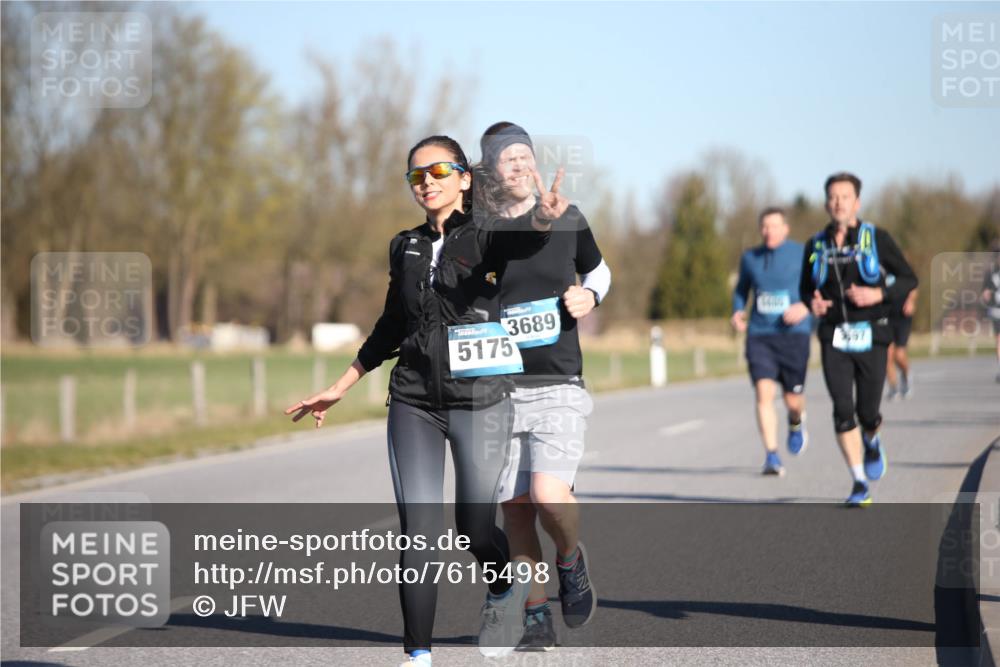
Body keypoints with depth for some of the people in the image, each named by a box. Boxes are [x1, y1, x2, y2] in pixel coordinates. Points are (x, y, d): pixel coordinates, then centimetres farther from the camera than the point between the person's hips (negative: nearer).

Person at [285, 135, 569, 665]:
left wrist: (542, 218, -51)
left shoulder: (483, 236, -1)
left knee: (475, 527, 0)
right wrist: (341, 387, 26)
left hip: (480, 400, -3)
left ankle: (506, 590, 34)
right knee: (417, 532, -6)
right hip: (414, 403, 3)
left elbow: (520, 240, -27)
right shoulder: (405, 248, 11)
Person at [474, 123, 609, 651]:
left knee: (549, 493, -19)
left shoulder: (566, 220, 4)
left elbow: (598, 270, 22)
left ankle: (570, 559, 14)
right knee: (515, 505, 3)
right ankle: (537, 619, 16)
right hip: (499, 386, 1)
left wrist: (589, 295, 0)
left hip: (559, 386, -1)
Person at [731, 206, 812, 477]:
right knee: (764, 393, -15)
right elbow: (741, 289, 23)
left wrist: (805, 306, -20)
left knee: (793, 400, 2)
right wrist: (737, 312, 4)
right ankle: (772, 457, -13)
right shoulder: (750, 258, 8)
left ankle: (796, 422, 40)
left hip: (793, 334, -2)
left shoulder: (802, 254, -2)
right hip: (759, 335, 2)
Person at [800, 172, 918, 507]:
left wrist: (878, 294, -16)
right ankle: (860, 484, -4)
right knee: (843, 410, -12)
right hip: (834, 339, 1)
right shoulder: (816, 246, 4)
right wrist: (812, 303, -6)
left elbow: (909, 279, 1)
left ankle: (872, 441, 39)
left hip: (871, 337, -1)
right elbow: (805, 288, 17)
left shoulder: (876, 238, -3)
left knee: (868, 413, 1)